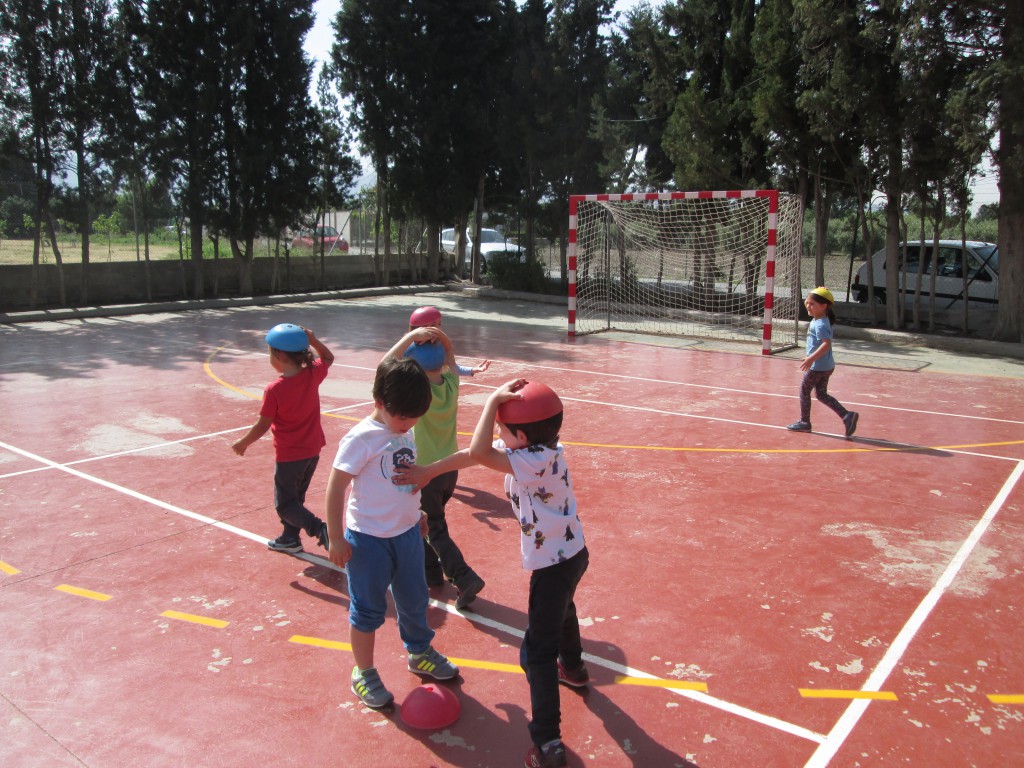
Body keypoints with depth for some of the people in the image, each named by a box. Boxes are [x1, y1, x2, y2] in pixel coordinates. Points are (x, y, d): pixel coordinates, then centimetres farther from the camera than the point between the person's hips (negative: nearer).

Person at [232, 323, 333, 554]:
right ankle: (290, 538, 35)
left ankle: (318, 529, -13)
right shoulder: (312, 375, -8)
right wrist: (312, 340, -2)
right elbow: (328, 358, 14)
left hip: (288, 456, -6)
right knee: (295, 497, 23)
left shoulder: (274, 390, -21)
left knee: (285, 504, 7)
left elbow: (263, 426, -15)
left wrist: (242, 443, 1)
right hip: (312, 451, 6)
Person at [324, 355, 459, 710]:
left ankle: (420, 653, 45)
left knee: (414, 599, 22)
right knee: (367, 610, 10)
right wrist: (336, 539, -17)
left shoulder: (406, 432, 1)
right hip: (369, 539, -7)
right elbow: (335, 488, -19)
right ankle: (364, 674, 30)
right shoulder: (361, 438, -21)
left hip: (407, 533, 7)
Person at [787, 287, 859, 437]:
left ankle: (804, 422, 16)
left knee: (804, 390, 6)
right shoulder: (816, 320, 7)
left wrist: (811, 358, -40)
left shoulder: (820, 325, -22)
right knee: (821, 394, 14)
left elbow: (826, 343, -35)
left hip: (818, 366, -10)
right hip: (827, 366, 10)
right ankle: (847, 415, 5)